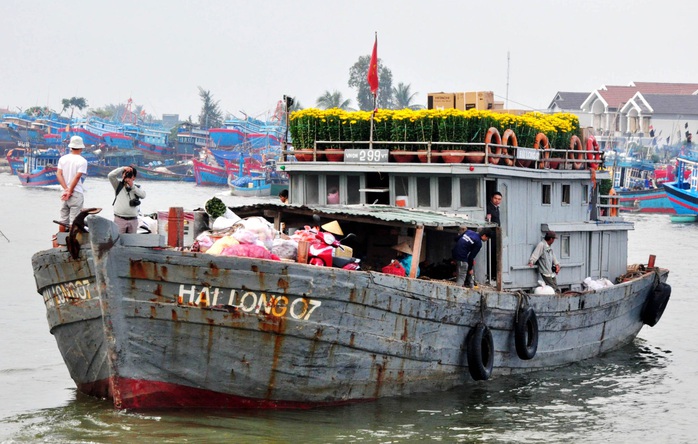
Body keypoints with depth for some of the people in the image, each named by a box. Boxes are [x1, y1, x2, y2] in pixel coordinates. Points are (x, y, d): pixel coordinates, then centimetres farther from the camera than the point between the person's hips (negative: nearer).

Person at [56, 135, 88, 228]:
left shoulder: (62, 159, 6)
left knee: (63, 220, 12)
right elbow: (77, 177, -14)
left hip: (64, 193, 5)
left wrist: (66, 189, -9)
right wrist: (70, 192, -11)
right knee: (74, 221, -2)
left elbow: (59, 174, -3)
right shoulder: (82, 161, -8)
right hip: (76, 194, -5)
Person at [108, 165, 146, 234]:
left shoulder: (137, 187, 9)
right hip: (120, 219, -2)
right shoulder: (118, 185, 6)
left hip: (133, 220, 2)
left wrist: (132, 186, -15)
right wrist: (123, 168, -11)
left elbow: (143, 195, -9)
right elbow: (110, 175, -7)